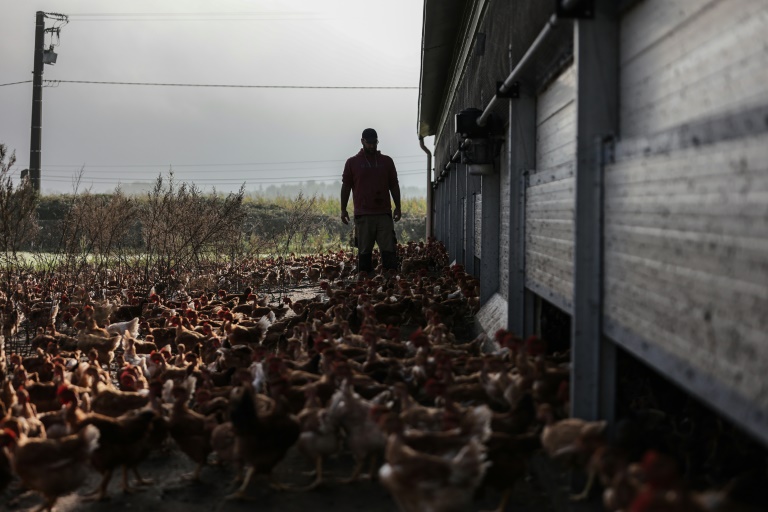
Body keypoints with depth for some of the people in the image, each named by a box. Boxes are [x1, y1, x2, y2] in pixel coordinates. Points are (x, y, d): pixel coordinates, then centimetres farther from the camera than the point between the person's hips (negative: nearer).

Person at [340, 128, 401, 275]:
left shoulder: (387, 161, 12)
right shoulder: (352, 162, 7)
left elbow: (394, 186, 14)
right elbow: (346, 187, 8)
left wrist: (398, 207, 7)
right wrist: (343, 209, 3)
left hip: (384, 213, 1)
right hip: (363, 215, -1)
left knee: (389, 250, -4)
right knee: (364, 252, 1)